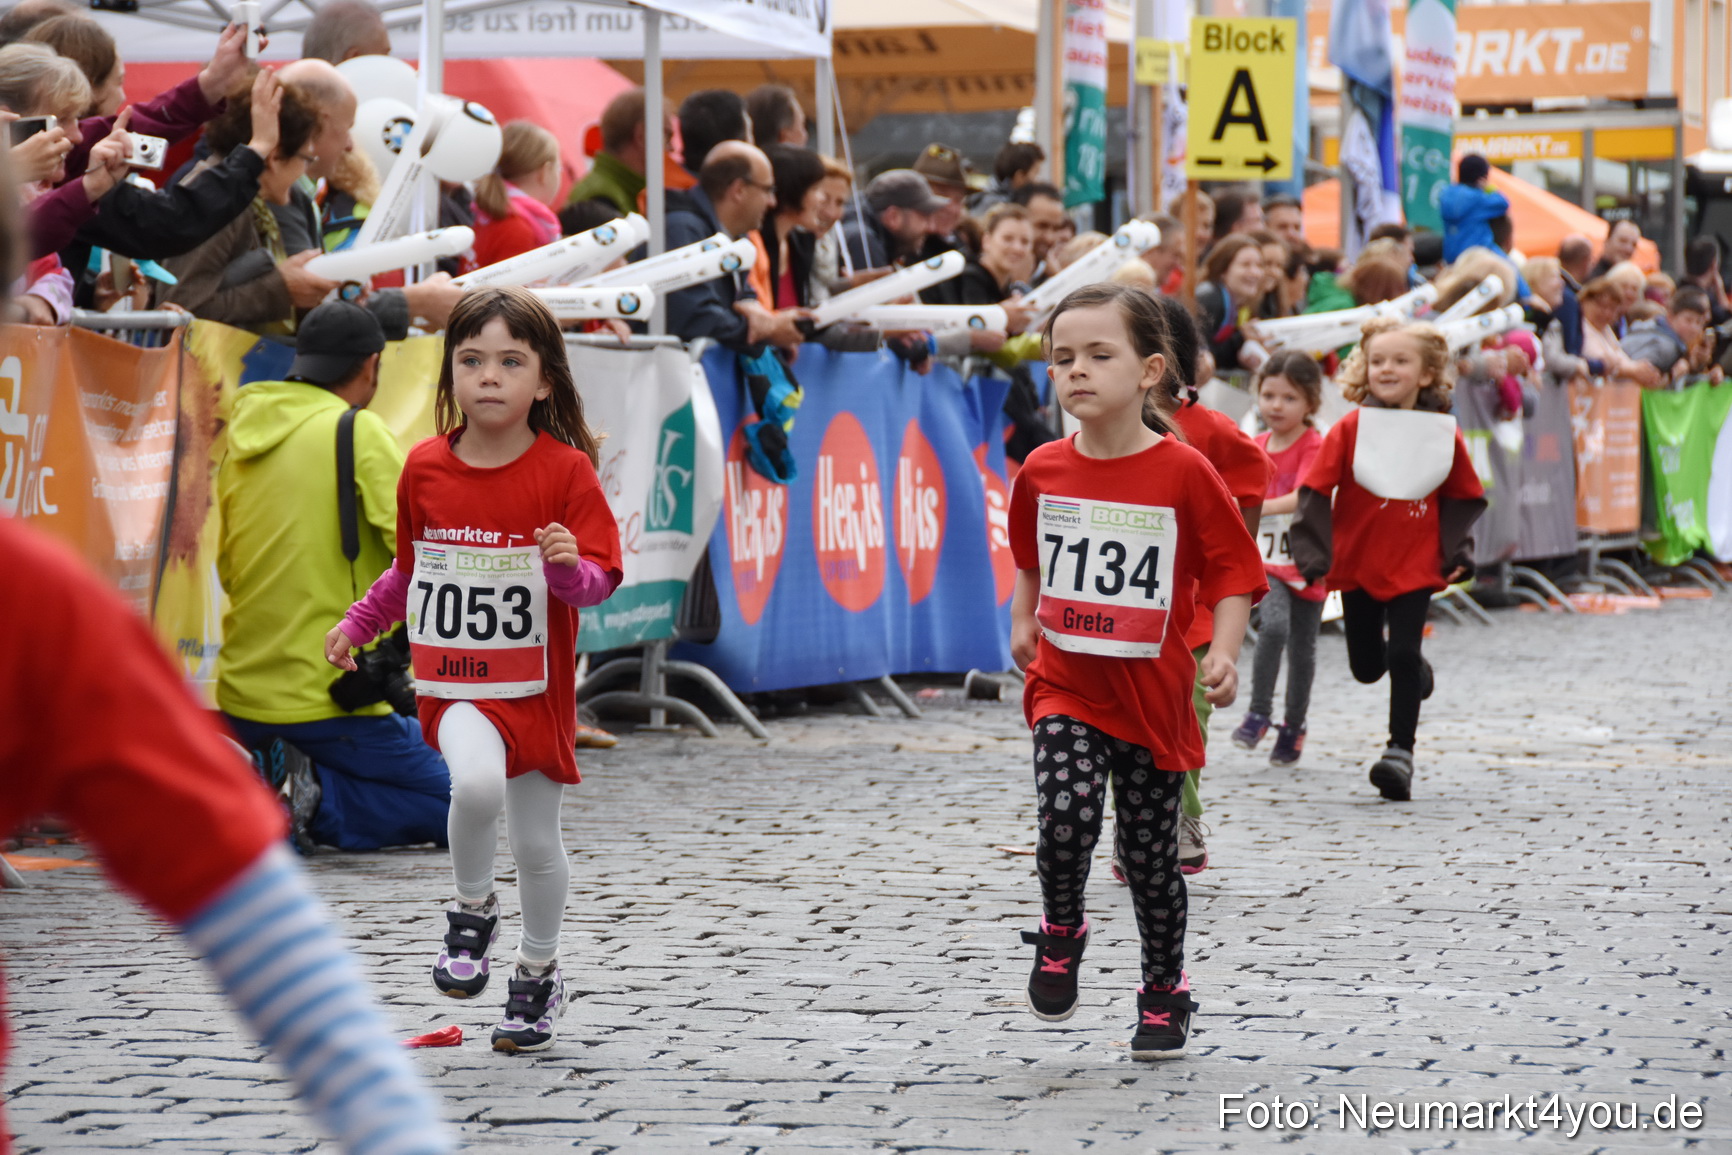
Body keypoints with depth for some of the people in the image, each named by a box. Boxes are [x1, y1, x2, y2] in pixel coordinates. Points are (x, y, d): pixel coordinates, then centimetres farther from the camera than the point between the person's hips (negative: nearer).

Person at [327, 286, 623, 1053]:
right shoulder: (425, 468, 2)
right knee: (478, 781, -29)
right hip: (454, 680, 1)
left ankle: (538, 974, 34)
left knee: (536, 841, 9)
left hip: (536, 685, -1)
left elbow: (599, 583, -10)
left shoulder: (565, 471, -8)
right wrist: (359, 623, 17)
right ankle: (471, 912, -2)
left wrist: (568, 566, -30)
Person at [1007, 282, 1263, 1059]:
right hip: (1065, 686, 1)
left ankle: (1164, 992, 28)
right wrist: (1023, 621, 13)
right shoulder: (1043, 471, -1)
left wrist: (1223, 654, -17)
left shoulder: (1184, 474, -11)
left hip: (1152, 693, -1)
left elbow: (1233, 571, -6)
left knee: (1152, 853, 7)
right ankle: (1061, 932, 8)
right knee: (1066, 813, -22)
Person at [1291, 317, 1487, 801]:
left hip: (1414, 567, -1)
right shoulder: (1350, 428, -8)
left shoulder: (1442, 434, -4)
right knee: (1366, 667, 11)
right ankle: (1416, 670, 45)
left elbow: (1464, 498, 8)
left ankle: (1400, 750, 1)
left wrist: (1457, 551, -1)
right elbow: (1315, 490, -8)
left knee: (1402, 656, -11)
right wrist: (1313, 553, -14)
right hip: (1356, 564, 1)